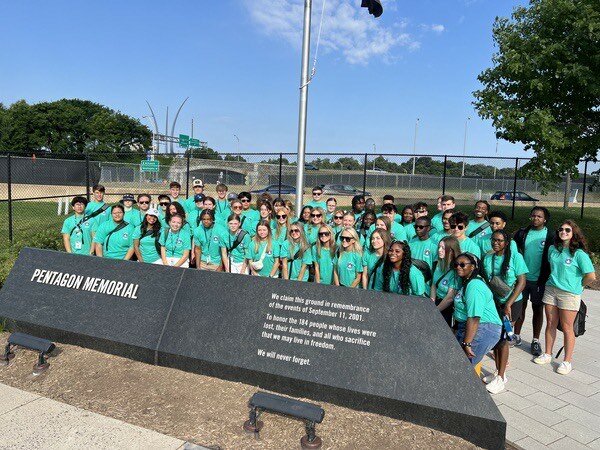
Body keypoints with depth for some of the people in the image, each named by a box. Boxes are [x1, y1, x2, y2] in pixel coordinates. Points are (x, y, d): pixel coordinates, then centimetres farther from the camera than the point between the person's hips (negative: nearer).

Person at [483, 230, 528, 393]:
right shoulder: (487, 258, 4)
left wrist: (508, 304, -15)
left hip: (511, 303, -4)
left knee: (502, 338, -3)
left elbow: (521, 282, -12)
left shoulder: (515, 257, -10)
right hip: (494, 302, 4)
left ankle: (501, 377, 8)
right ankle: (498, 372, 23)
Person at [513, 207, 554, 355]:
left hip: (539, 280, -2)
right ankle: (516, 336, 24)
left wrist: (547, 278, -6)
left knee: (538, 309, 9)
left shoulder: (550, 235, -5)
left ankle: (536, 341, 20)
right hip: (522, 277, 2)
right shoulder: (522, 233, 2)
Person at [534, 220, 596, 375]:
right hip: (551, 290, 5)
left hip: (570, 294, -5)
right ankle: (547, 354, 25)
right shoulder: (553, 249, 5)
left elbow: (591, 276, -12)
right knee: (550, 324, 12)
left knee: (567, 328, 4)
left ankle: (568, 361, 16)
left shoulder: (579, 253, -12)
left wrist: (577, 285, 0)